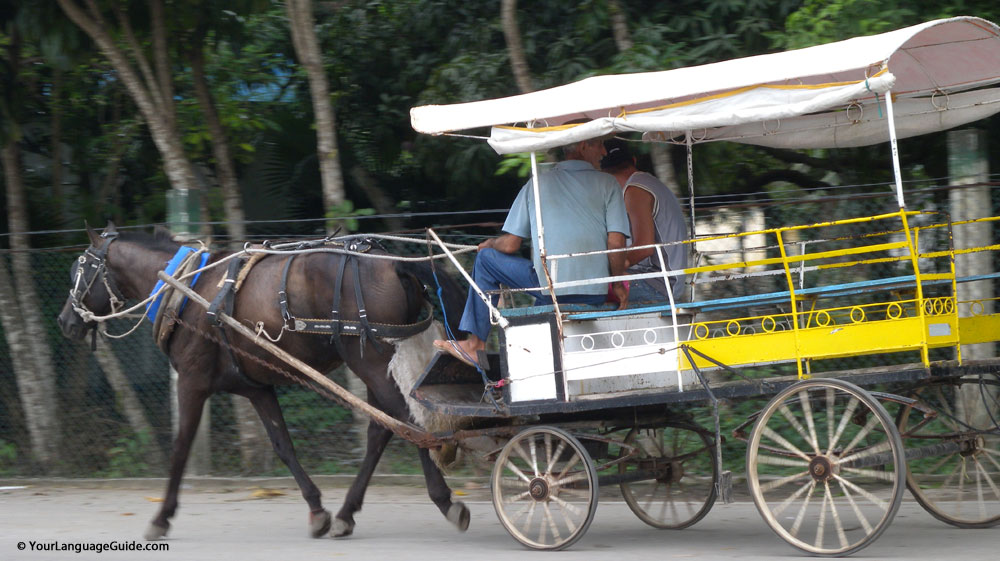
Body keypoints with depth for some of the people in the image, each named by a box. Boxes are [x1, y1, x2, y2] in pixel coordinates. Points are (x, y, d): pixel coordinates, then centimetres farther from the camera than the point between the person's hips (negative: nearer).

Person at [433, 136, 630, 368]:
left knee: (486, 258, 21)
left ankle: (475, 344, 18)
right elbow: (616, 243, -5)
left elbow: (510, 245, 5)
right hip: (595, 295, 2)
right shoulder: (607, 183, 4)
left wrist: (491, 243, 28)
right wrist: (617, 285, 11)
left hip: (549, 285, -2)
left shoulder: (539, 182, 7)